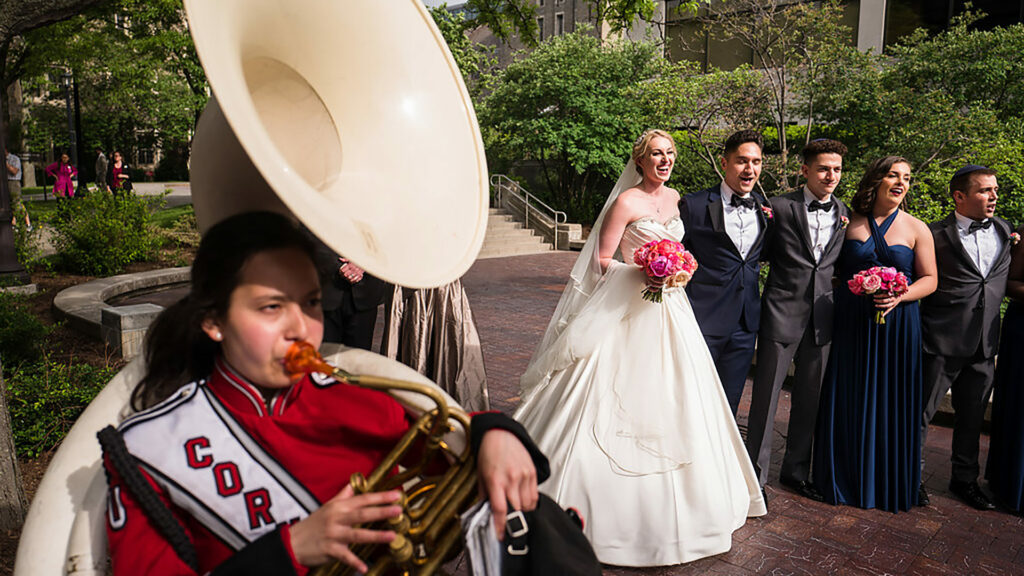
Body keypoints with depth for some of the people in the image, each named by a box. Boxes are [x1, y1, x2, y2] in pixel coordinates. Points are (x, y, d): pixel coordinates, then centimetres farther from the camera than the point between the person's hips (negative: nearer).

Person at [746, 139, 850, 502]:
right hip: (782, 312, -4)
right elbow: (763, 253, -1)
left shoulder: (845, 213, 8)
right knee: (765, 397, 3)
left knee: (810, 398, 14)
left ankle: (796, 471, 30)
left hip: (822, 318, 5)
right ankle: (755, 473, 17)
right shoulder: (780, 207, -5)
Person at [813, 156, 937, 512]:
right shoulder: (849, 222, 4)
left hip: (897, 324, 0)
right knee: (848, 401, 6)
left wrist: (899, 296, -13)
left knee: (891, 402, 5)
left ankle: (888, 484, 21)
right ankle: (846, 479, 21)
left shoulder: (916, 229, 4)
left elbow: (929, 280, 2)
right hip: (850, 321, 0)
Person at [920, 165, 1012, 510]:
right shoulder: (936, 235, -7)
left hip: (984, 343, 6)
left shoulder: (1005, 231, 11)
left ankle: (965, 479, 33)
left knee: (972, 416, 17)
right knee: (920, 413, 2)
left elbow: (1004, 278, 22)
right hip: (942, 341, -5)